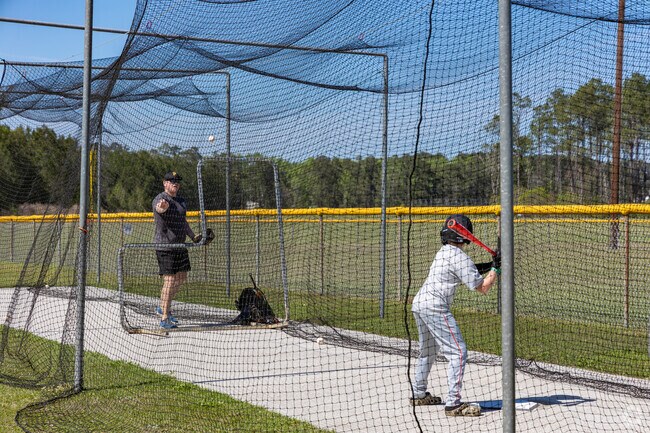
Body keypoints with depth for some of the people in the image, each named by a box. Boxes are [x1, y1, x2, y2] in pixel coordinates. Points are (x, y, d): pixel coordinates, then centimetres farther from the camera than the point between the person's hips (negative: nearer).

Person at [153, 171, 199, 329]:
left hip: (179, 245, 9)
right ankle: (164, 319, -8)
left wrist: (193, 237, 28)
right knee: (170, 280, -12)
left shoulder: (181, 200, 14)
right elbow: (160, 208, -39)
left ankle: (163, 307, 32)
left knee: (181, 278, 15)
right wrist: (161, 207, -61)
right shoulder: (161, 199, -14)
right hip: (165, 246, -9)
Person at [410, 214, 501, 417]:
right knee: (458, 352, -8)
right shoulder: (459, 257, -12)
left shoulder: (443, 252, 16)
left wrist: (485, 267, 12)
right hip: (435, 307, -10)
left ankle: (418, 394, 36)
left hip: (419, 303, 10)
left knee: (428, 351, 24)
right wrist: (496, 268, 1)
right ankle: (453, 403, -13)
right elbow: (483, 288, -10)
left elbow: (463, 274, 25)